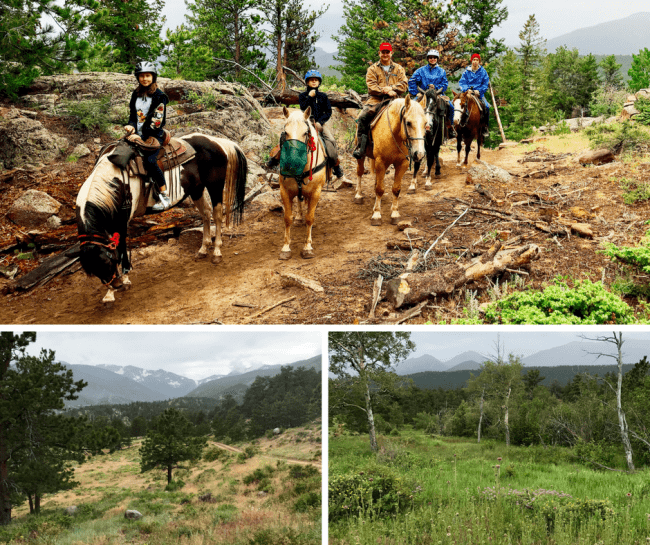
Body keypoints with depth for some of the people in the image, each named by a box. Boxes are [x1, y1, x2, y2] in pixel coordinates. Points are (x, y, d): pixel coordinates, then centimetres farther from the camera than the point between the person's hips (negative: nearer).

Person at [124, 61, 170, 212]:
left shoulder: (159, 96, -6)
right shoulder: (135, 94, 13)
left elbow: (156, 121, -13)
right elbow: (132, 114, 18)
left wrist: (140, 137, -17)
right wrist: (131, 126, -6)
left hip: (154, 135, -7)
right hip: (137, 133, 7)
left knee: (149, 161, -27)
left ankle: (165, 198, -23)